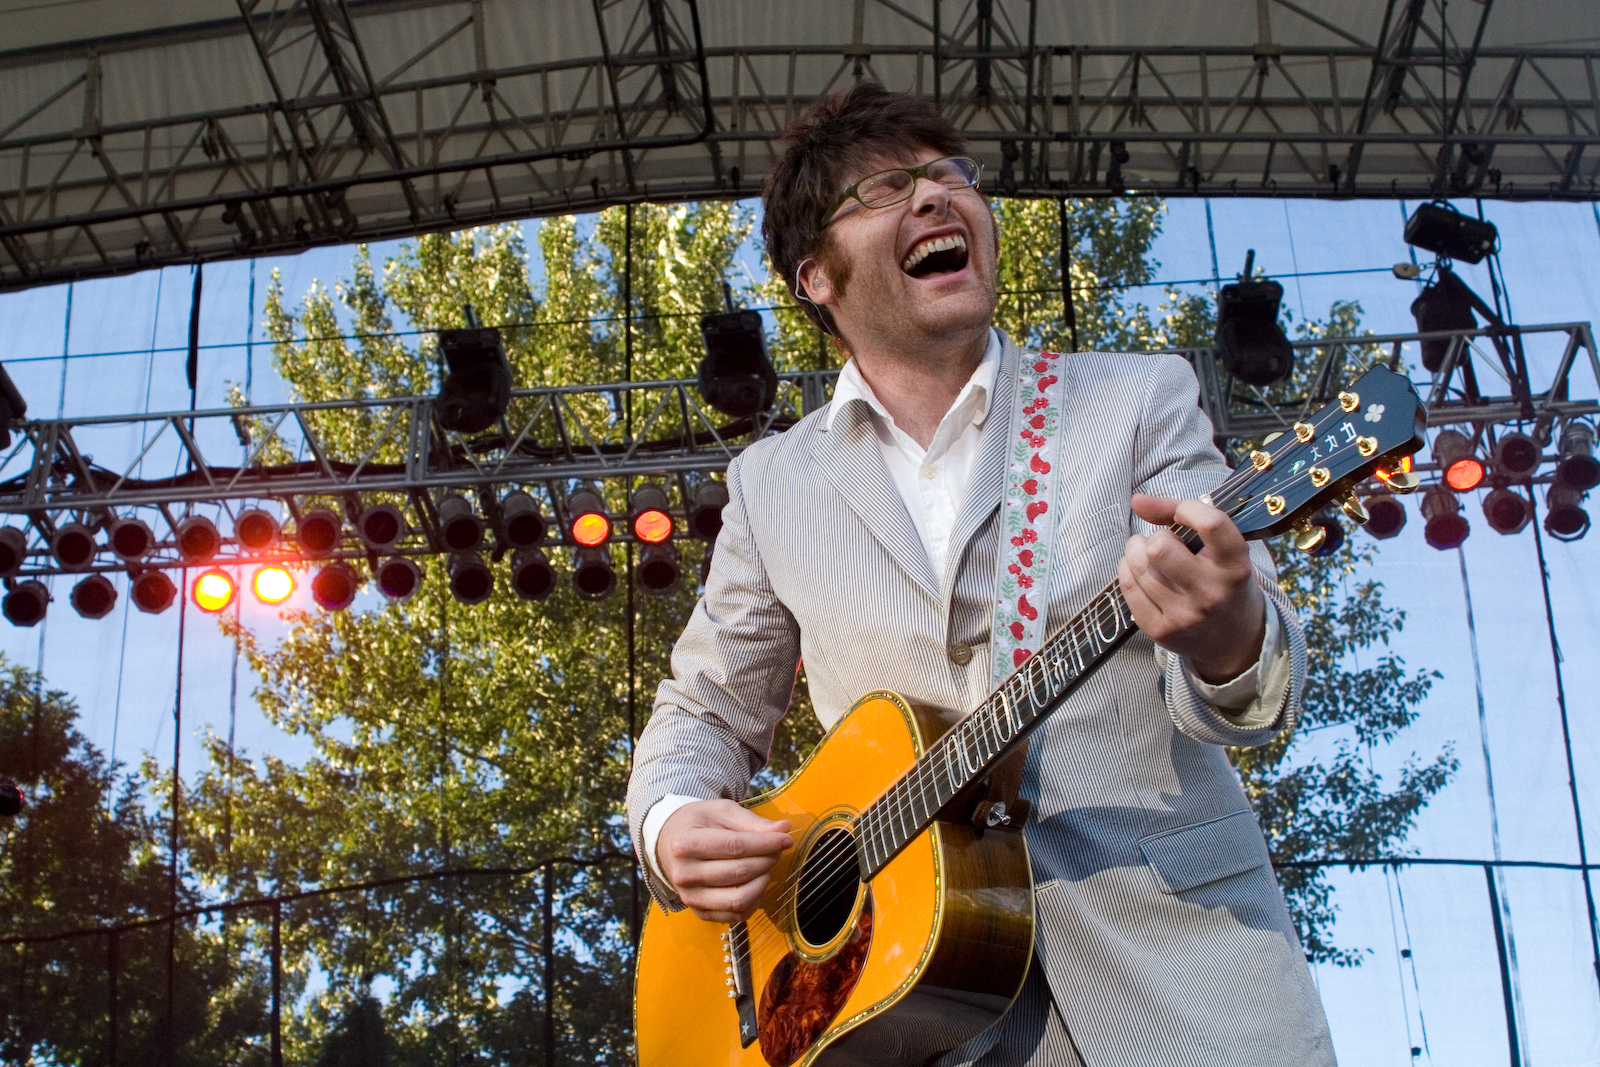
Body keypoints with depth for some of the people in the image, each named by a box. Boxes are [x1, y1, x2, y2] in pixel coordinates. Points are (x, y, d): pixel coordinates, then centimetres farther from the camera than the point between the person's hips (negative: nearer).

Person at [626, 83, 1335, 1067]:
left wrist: (1229, 644, -28)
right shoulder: (771, 484, 10)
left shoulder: (1141, 399, 5)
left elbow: (1264, 675, -4)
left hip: (1173, 958, -2)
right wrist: (671, 824, -5)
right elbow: (708, 711, 17)